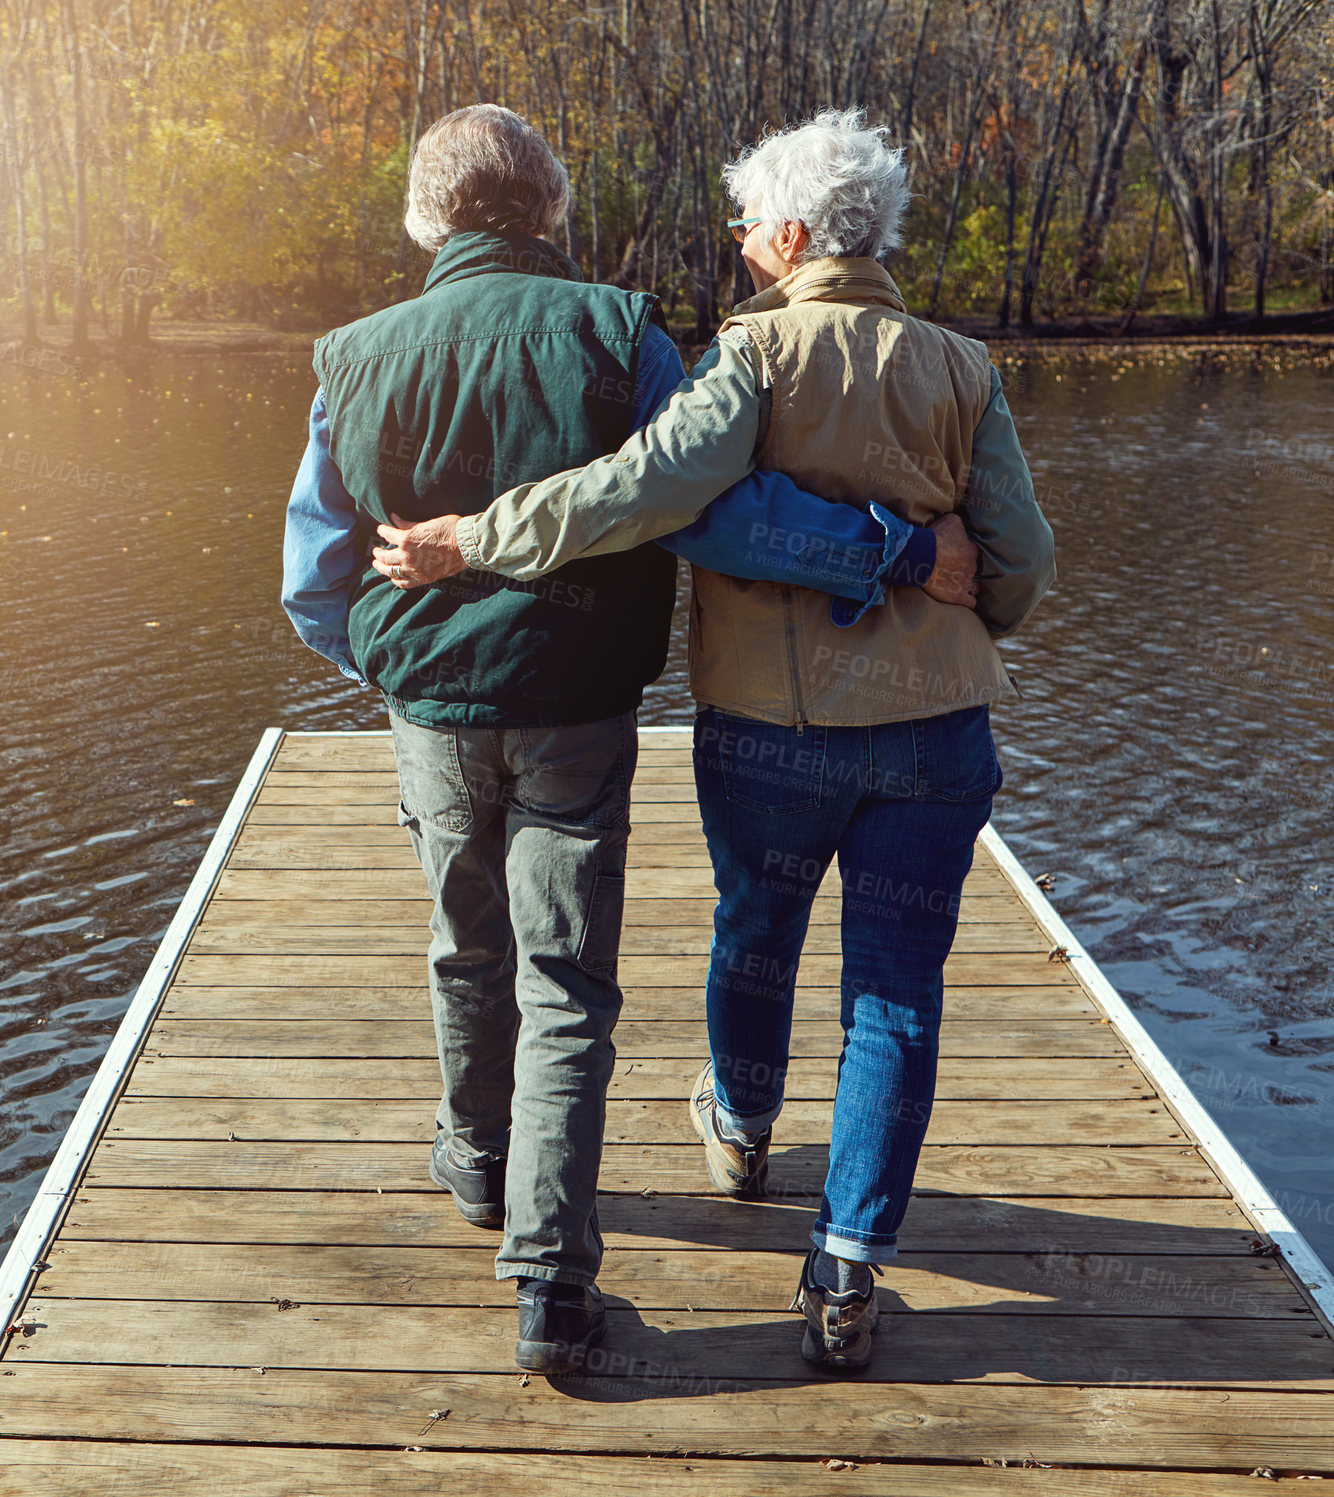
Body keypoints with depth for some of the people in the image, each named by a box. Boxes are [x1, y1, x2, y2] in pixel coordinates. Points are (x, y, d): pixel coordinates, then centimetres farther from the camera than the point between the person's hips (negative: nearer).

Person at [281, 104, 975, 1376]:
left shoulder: (359, 360, -1)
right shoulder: (613, 333, -9)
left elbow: (314, 588, 4)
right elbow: (717, 506, -22)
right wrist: (899, 555, -17)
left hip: (433, 711, 3)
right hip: (578, 712, -2)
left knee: (468, 950, 23)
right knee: (565, 989, 4)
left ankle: (478, 1160, 44)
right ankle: (550, 1280, 0)